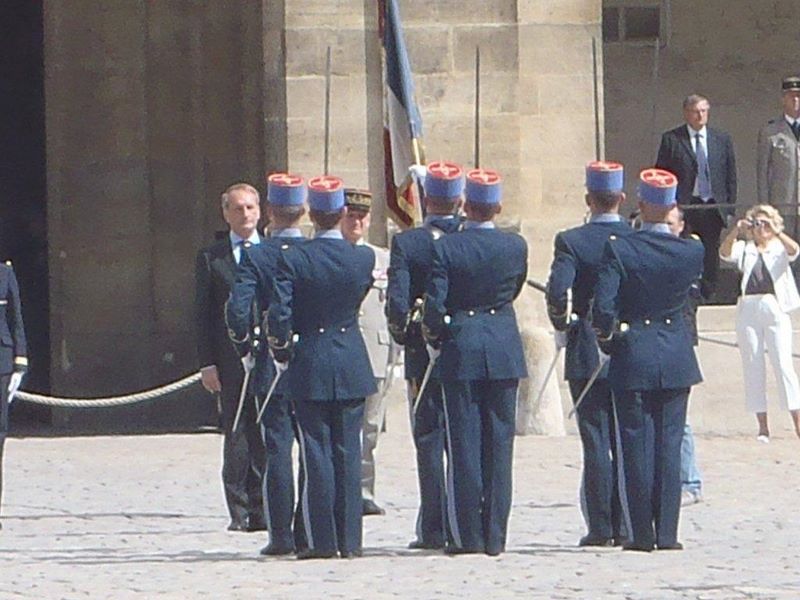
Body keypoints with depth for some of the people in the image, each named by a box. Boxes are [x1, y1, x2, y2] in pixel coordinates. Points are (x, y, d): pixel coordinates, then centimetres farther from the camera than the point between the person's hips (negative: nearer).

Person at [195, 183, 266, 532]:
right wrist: (207, 363, -3)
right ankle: (239, 511, 1)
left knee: (264, 437, 0)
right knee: (236, 437, -2)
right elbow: (203, 315, 5)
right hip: (231, 360, -1)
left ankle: (260, 509, 5)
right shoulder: (211, 258, 8)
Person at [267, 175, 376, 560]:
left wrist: (281, 353, 2)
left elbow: (278, 315, -14)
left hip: (310, 365, -2)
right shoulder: (363, 258, -3)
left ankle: (322, 541, 0)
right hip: (352, 365, 2)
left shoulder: (293, 259, -11)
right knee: (349, 453, 7)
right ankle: (350, 540, 7)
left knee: (316, 454, 1)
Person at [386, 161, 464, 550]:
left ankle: (434, 529, -2)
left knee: (429, 442, 2)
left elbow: (397, 300, -13)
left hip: (424, 355, -2)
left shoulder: (406, 243, -7)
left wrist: (402, 332, 4)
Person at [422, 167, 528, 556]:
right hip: (504, 347, 2)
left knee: (464, 442, 1)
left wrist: (434, 337, 9)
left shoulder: (446, 248, -8)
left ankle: (467, 535, 0)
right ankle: (494, 535, 5)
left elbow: (435, 306, -9)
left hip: (462, 349, -2)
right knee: (499, 443, 6)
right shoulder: (516, 247, -1)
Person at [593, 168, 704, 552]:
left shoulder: (619, 250, -12)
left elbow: (603, 307, -16)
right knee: (669, 442, 6)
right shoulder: (691, 251, -5)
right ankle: (667, 532, 5)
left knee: (637, 444, 2)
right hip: (676, 358, 2)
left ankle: (642, 533, 2)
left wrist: (608, 336, 2)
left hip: (633, 358, -2)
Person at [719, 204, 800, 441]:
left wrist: (775, 232, -25)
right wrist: (735, 231, -21)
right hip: (748, 311, 2)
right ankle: (763, 425, 7)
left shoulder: (779, 248, 9)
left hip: (774, 308, -2)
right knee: (752, 367, 2)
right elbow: (725, 253, -6)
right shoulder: (744, 249, 13)